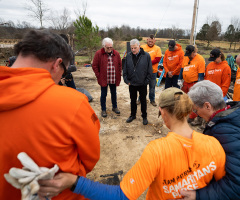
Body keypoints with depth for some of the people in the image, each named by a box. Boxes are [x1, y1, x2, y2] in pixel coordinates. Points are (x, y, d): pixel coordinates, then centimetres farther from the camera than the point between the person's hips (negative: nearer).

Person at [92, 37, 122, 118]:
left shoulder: (116, 53, 2)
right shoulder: (98, 53, -8)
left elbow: (120, 65, 10)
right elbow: (94, 66, -5)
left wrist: (119, 75, 4)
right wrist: (98, 76, -8)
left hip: (114, 79, 3)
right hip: (103, 79, -3)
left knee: (114, 93, 17)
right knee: (103, 94, 7)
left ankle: (114, 107, 35)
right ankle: (103, 110, 22)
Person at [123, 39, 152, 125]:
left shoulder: (146, 56, -8)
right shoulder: (128, 56, 1)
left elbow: (149, 70, -3)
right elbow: (125, 69, 6)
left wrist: (146, 81, -8)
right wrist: (126, 80, -1)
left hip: (142, 84, -3)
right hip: (132, 83, 3)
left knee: (143, 100, 11)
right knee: (133, 100, 16)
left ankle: (144, 116, 28)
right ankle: (133, 115, 33)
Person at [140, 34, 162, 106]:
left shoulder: (157, 48, 1)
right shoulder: (142, 47, 1)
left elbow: (158, 59, -9)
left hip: (153, 71, 0)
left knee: (152, 86, 11)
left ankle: (152, 100, 27)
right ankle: (140, 99, 28)